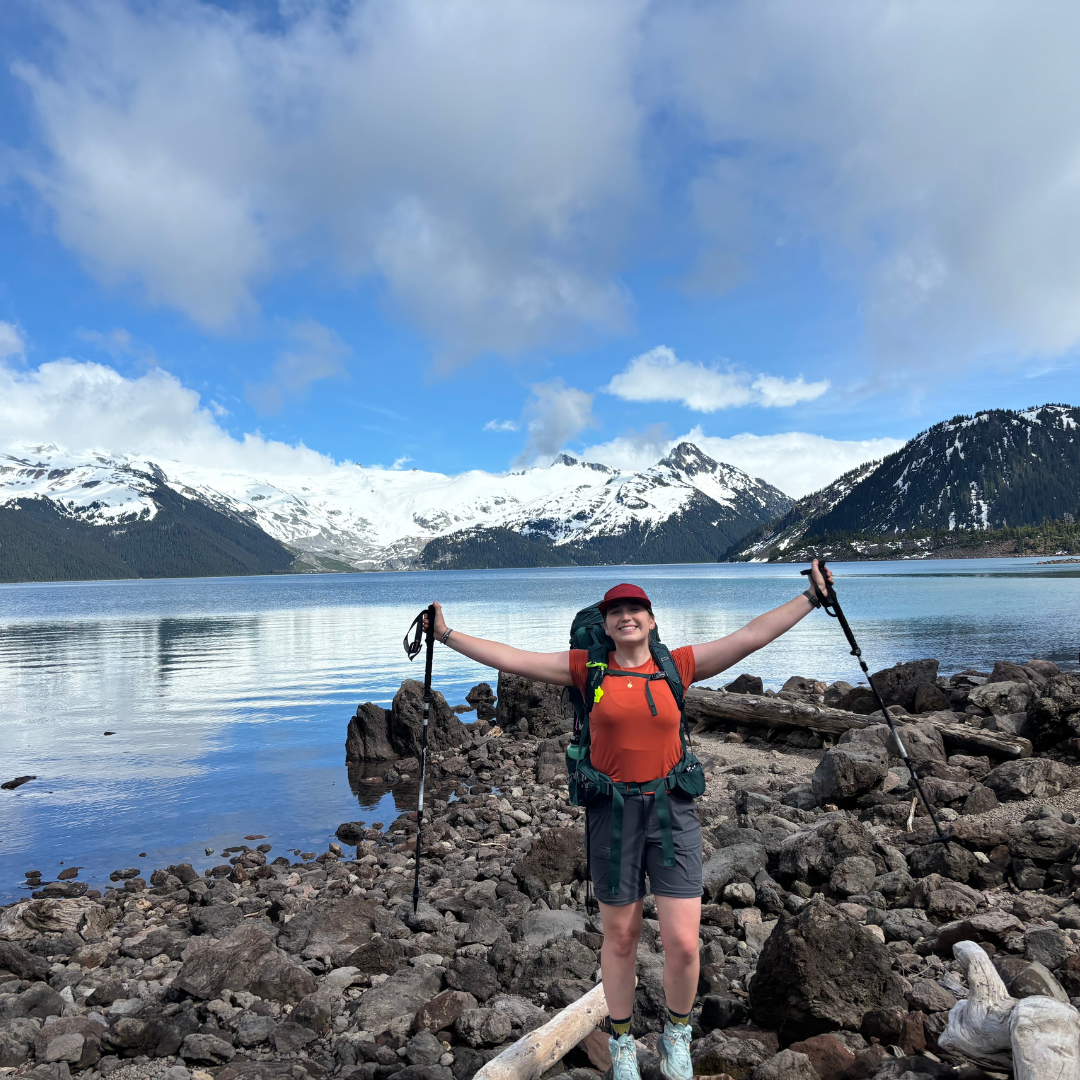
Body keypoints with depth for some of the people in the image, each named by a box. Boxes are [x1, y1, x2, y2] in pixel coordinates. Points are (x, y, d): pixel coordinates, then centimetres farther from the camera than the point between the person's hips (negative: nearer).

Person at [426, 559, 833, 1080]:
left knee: (682, 943, 0)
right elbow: (511, 659, 1)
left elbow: (752, 635, 0)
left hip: (672, 810, 0)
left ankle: (676, 1035, 32)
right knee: (620, 937, 14)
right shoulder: (587, 667, 1)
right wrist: (447, 636, 0)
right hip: (612, 813, 0)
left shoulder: (679, 664, 1)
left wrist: (811, 597, -2)